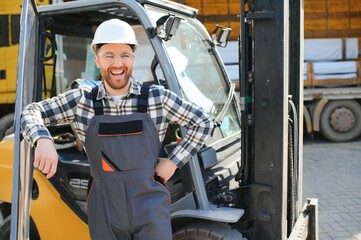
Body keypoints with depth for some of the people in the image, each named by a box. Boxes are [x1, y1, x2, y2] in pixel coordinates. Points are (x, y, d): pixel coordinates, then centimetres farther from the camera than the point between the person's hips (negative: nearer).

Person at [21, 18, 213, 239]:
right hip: (105, 208, 1)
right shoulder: (82, 100, 0)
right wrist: (43, 140, -18)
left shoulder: (157, 97, -3)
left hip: (150, 205, -1)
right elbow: (31, 112, 4)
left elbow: (203, 123, 4)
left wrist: (174, 162, -3)